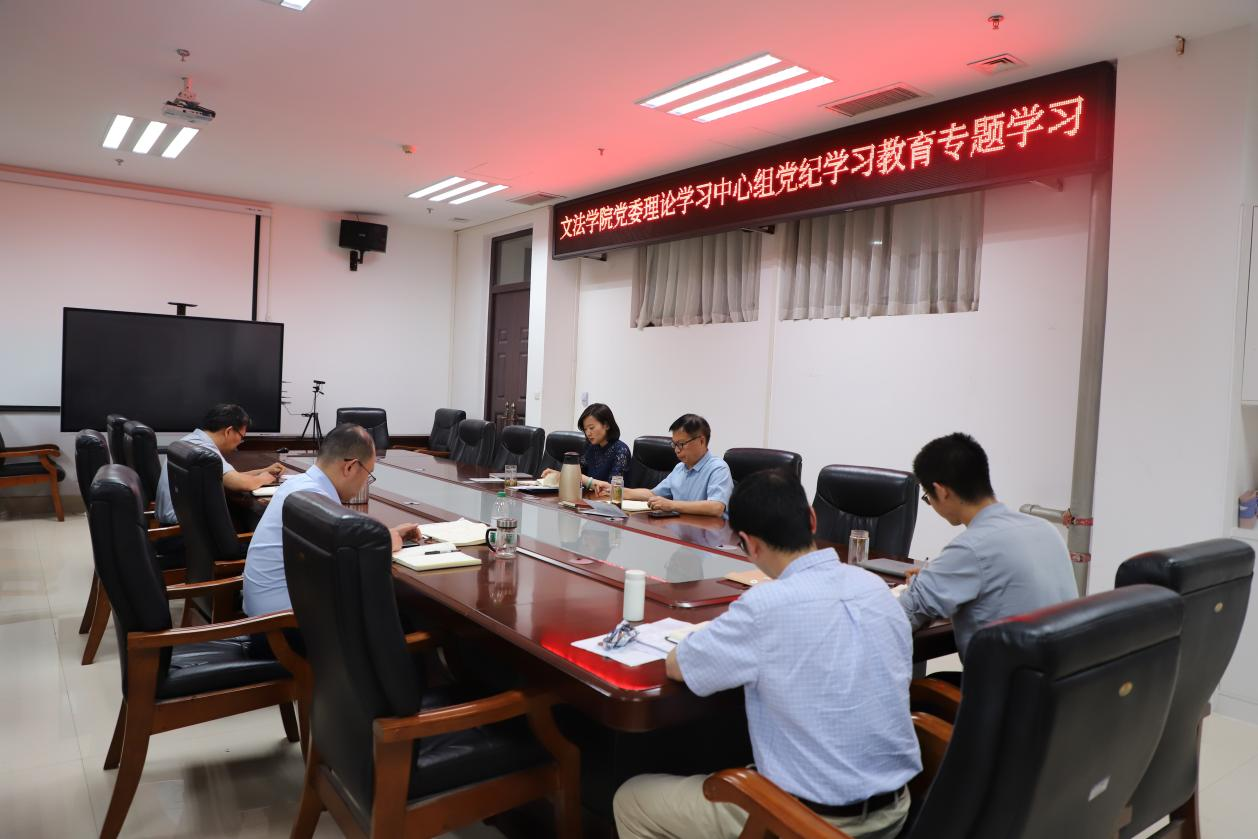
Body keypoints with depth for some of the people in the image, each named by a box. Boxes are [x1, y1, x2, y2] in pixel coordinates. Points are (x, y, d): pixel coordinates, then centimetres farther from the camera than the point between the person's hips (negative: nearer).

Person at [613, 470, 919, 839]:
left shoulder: (766, 605, -24)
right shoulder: (878, 587, -4)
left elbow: (676, 666, -10)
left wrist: (732, 636, 9)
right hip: (893, 807, 7)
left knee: (630, 800, 11)